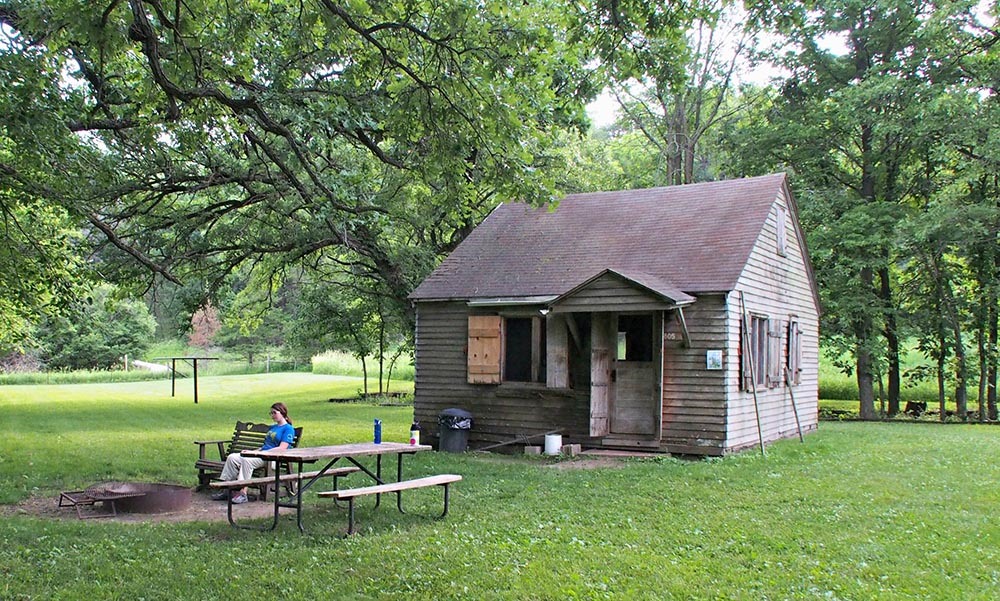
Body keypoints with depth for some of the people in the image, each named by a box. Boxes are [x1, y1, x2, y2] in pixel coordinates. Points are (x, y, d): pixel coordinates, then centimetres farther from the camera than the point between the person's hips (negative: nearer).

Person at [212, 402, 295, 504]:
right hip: (261, 454, 9)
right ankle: (227, 489, -9)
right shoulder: (273, 427, 26)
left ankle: (243, 493, -34)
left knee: (247, 460, -34)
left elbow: (282, 448, -13)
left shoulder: (288, 429, -2)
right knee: (232, 457, -9)